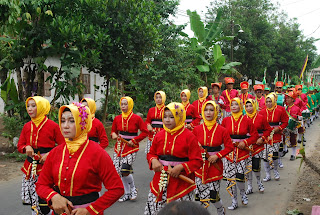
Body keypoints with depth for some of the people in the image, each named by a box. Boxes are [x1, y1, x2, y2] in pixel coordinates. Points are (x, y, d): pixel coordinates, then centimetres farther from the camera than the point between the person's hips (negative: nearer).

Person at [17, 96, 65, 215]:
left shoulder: (53, 126, -7)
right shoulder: (27, 126, 8)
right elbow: (20, 146, 14)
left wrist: (50, 154, -16)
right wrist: (26, 147, -8)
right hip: (30, 167, 5)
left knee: (46, 203, -7)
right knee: (33, 202, 9)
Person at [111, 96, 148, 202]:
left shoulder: (136, 118, -6)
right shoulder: (117, 118, 6)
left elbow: (145, 132, -3)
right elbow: (113, 130, 19)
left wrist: (134, 140, -11)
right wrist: (113, 134, -4)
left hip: (131, 147, -5)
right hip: (119, 146, 5)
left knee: (125, 170, -14)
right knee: (119, 171, 5)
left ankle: (133, 188, 15)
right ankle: (127, 193, 23)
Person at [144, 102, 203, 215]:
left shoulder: (189, 136, -7)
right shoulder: (159, 135, 7)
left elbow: (197, 161, -7)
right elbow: (151, 153, 18)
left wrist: (181, 167, -20)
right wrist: (153, 161, -4)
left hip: (181, 183, -4)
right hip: (160, 182, 4)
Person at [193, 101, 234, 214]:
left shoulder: (221, 130, -3)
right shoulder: (197, 129, 1)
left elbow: (229, 147, 0)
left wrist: (217, 155, -11)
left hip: (215, 166, -1)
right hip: (200, 165, 1)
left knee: (213, 195, 3)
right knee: (202, 196, 1)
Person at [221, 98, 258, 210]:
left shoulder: (247, 120, 1)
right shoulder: (226, 120, 5)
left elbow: (255, 135, 4)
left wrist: (245, 142, -9)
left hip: (242, 152, -2)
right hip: (229, 151, 2)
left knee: (240, 176, -9)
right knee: (230, 177, 1)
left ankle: (242, 192, 26)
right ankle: (234, 201, 19)